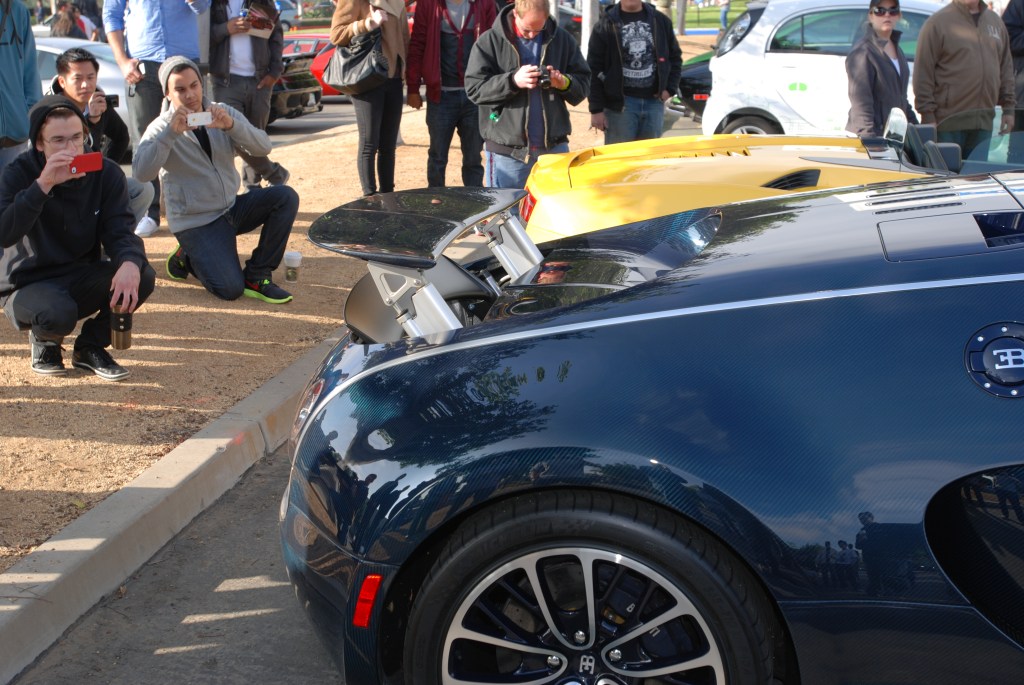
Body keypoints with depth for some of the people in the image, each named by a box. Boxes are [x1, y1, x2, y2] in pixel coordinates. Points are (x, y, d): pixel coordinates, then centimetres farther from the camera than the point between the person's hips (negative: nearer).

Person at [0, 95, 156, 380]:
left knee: (142, 277, -24)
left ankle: (90, 347, 0)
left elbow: (119, 231, -14)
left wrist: (130, 263, -38)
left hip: (82, 280, 4)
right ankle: (44, 341, 4)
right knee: (57, 314, -38)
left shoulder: (106, 173, -5)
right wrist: (43, 185, -39)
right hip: (28, 285, -3)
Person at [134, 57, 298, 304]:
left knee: (286, 197, -18)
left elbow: (263, 147, -13)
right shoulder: (161, 128, -9)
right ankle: (189, 257, 11)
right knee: (230, 289, -21)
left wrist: (231, 125, -30)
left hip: (232, 207, 5)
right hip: (195, 222, -5)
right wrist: (171, 132, -36)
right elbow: (142, 172, -27)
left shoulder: (223, 113, 2)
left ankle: (256, 276, -8)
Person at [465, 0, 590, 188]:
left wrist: (564, 82, -14)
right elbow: (474, 87, -7)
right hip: (506, 150, -2)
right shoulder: (490, 41, -1)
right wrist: (513, 81, -19)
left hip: (554, 146, 2)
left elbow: (583, 83, 8)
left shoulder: (562, 39, 6)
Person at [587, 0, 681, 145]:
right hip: (620, 102, -3)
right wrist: (596, 110, -8)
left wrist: (670, 88, 3)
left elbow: (675, 57, 18)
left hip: (654, 101, 3)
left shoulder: (661, 21, 7)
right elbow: (594, 70, -3)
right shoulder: (606, 24, -2)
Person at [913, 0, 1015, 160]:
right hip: (948, 122, -5)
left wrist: (1008, 107, 12)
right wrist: (927, 115, -13)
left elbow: (1006, 67, 19)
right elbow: (923, 73, -8)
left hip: (984, 123, 5)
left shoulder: (995, 21, 15)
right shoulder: (938, 22, -4)